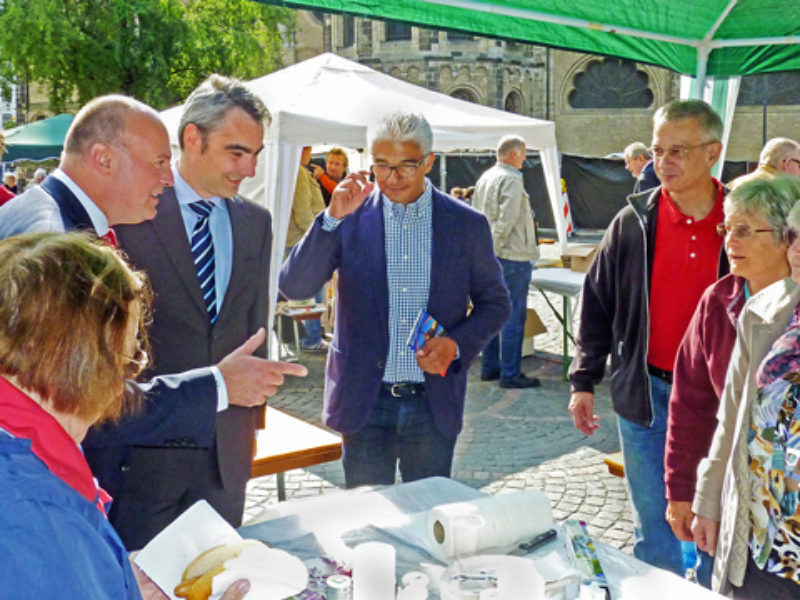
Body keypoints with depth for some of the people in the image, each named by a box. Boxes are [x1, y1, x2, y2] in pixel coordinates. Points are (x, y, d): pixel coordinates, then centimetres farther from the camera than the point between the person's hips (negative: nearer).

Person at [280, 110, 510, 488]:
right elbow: (294, 287, -10)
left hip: (435, 404, 1)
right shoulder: (350, 217, -3)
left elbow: (494, 303, 7)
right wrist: (333, 217, -20)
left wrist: (457, 344, -11)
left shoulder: (467, 225, 0)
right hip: (364, 402, 0)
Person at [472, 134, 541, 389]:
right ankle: (510, 374, 1)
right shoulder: (511, 180, -14)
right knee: (513, 317, -3)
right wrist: (496, 246, -12)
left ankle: (489, 367, 23)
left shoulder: (484, 178, 13)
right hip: (512, 257, -9)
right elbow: (507, 219, -21)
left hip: (490, 256, 9)